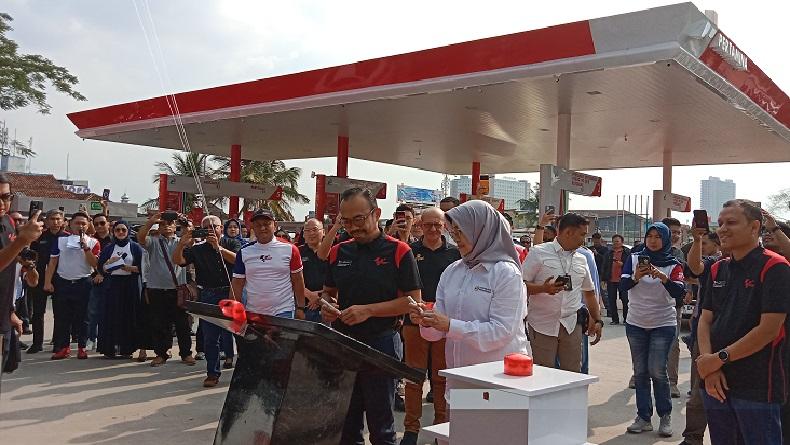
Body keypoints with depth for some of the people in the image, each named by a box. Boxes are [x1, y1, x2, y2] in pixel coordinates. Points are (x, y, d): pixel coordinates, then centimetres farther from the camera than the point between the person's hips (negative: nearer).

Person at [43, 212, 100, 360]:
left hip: (83, 284, -1)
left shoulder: (93, 242, 1)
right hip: (62, 283, 2)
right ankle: (63, 347, 12)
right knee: (61, 317, 3)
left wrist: (85, 247, -17)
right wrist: (47, 282, -3)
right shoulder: (61, 240, 5)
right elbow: (52, 262, 5)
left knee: (81, 317, 4)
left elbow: (95, 264, -9)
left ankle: (82, 347, 11)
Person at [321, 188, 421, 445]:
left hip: (380, 343, -5)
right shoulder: (339, 252, 8)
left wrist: (369, 310, -19)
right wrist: (326, 307, -4)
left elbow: (412, 300, -9)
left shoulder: (398, 251, -7)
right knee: (345, 423, 14)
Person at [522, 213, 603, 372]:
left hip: (572, 326, 5)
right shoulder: (539, 253, -3)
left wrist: (597, 320, 17)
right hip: (542, 325, -5)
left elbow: (589, 292, 23)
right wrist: (543, 288, -22)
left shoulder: (581, 259, 14)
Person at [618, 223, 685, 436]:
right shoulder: (634, 258, 1)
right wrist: (635, 277, -30)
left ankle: (665, 416, 11)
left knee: (657, 371, -6)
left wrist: (663, 278, -34)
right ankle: (643, 417, 15)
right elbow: (622, 285, -10)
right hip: (636, 323, 2)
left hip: (663, 324, -2)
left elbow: (679, 293, -17)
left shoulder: (673, 264, -3)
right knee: (640, 371, 7)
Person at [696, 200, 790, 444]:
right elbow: (705, 320, 7)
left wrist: (720, 358, -13)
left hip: (758, 386, -6)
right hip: (716, 382, 6)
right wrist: (709, 366, -8)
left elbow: (769, 329, -17)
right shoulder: (718, 270, 11)